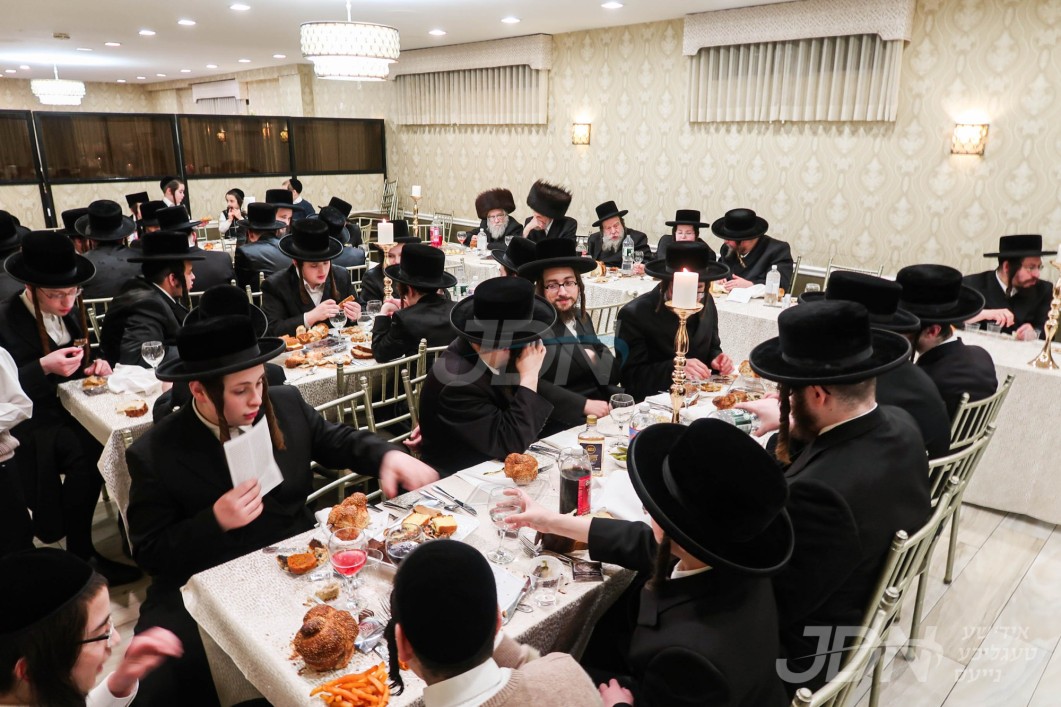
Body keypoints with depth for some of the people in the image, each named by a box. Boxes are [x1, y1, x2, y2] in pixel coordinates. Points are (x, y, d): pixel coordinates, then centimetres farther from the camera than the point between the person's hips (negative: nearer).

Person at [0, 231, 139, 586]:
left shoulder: (68, 313, 8)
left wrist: (95, 365, -3)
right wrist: (44, 367, -26)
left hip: (70, 410, 5)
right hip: (31, 423, -5)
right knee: (85, 452, -31)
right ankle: (80, 553, -15)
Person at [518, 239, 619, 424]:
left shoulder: (582, 318, 13)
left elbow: (613, 373, 14)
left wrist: (596, 359, -6)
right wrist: (583, 405, -21)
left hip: (605, 409, 7)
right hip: (566, 421, -6)